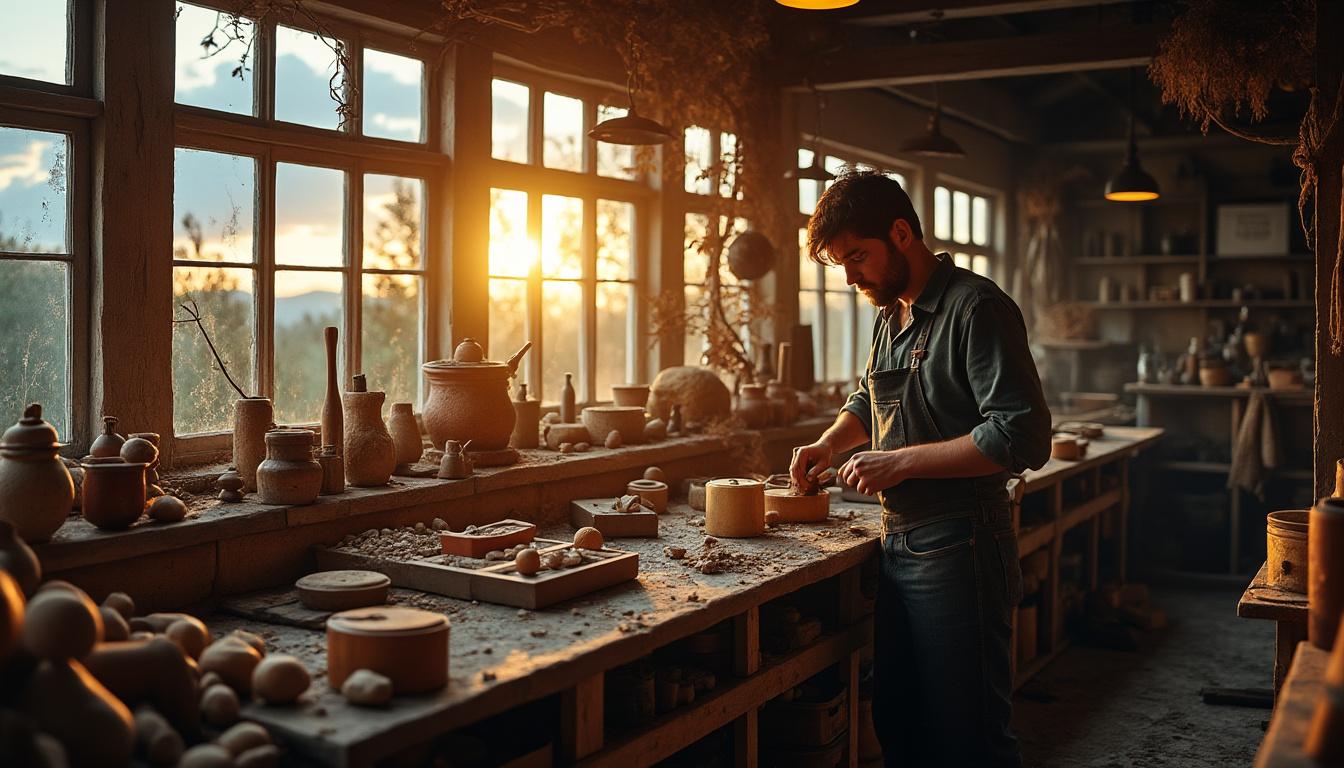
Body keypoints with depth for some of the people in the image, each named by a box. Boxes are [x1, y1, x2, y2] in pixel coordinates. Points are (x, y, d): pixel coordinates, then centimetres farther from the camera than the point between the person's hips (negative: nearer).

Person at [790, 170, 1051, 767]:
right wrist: (828, 444, 12)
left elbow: (1023, 437, -22)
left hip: (957, 545, -8)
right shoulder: (890, 315, 14)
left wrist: (901, 461, -19)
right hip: (898, 539, 8)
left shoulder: (975, 307, -14)